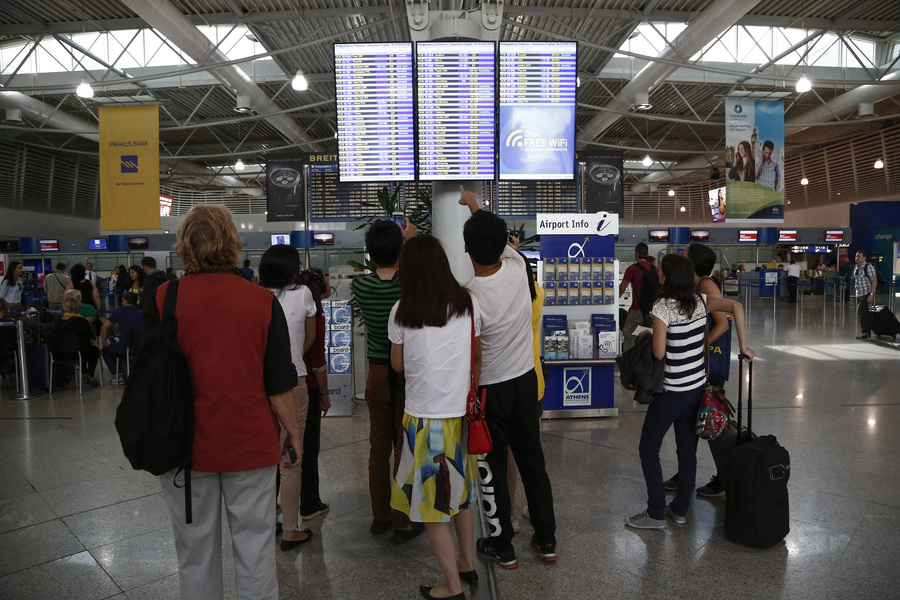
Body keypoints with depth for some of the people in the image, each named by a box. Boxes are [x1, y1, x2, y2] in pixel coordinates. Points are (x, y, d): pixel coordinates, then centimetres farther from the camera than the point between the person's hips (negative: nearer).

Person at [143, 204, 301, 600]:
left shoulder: (161, 299, -7)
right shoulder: (262, 301, -9)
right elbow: (280, 384, -6)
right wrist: (294, 432, 7)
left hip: (185, 445, 1)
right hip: (250, 444, -1)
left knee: (195, 550, 17)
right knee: (254, 546, 12)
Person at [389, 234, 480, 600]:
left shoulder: (402, 311, -10)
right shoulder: (468, 303, -3)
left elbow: (398, 365, 2)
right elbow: (477, 356, 7)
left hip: (424, 416, -4)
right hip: (462, 411, 4)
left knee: (432, 499, 9)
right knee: (460, 489, 21)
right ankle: (467, 563, 37)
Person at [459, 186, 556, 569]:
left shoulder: (469, 297, -26)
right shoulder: (517, 267, -10)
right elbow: (500, 240, 11)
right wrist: (475, 207, 22)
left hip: (490, 389, -5)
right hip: (526, 379, 5)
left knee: (492, 467, 12)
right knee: (532, 460, 17)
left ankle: (501, 547, 26)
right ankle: (546, 540, 31)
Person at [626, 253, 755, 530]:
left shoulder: (662, 307, -20)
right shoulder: (700, 301, 0)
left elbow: (659, 352, -21)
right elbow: (735, 306, -6)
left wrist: (648, 336, -1)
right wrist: (744, 347, -1)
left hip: (671, 392, -7)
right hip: (697, 387, 7)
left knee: (648, 449, 8)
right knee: (687, 449, 17)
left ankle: (656, 514, 14)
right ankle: (681, 509, 29)